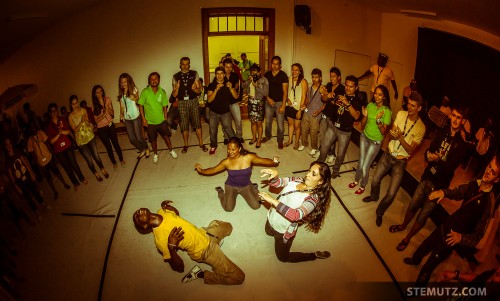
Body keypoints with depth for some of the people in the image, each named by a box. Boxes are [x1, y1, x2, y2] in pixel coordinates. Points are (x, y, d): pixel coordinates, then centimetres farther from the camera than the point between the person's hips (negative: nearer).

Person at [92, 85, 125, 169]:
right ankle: (114, 163, 31)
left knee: (116, 144, 10)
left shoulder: (107, 99, -6)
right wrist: (104, 114, -24)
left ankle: (122, 160, 30)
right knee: (108, 147, 12)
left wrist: (107, 107, -22)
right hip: (101, 129, -1)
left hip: (110, 125, 1)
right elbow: (96, 120, -9)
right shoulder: (94, 105, -10)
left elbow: (112, 114, -5)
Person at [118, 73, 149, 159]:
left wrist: (127, 91, -16)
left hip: (136, 117, -5)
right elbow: (121, 105, 12)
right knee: (132, 139, 6)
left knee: (139, 137, -2)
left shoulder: (134, 89, -4)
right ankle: (142, 150, 31)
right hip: (127, 118, 5)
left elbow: (135, 99, -18)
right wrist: (121, 115, 2)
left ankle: (147, 149, 27)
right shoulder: (121, 92, 9)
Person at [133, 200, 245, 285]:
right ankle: (200, 274, -1)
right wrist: (171, 246, -42)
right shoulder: (160, 239, -29)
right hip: (205, 250, -7)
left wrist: (168, 206, -9)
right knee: (238, 277, -9)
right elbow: (179, 267, -24)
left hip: (205, 234, 7)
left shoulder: (162, 212, -12)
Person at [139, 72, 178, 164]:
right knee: (153, 139, 12)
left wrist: (165, 118, 3)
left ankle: (171, 150, 34)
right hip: (150, 121, -1)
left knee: (166, 136, 11)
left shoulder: (162, 92, -4)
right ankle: (155, 154, 33)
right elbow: (141, 105, -6)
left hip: (161, 120, 1)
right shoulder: (145, 92, -12)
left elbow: (164, 106, 3)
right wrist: (143, 119, -9)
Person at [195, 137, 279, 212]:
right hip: (231, 186, 0)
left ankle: (254, 188, 20)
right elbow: (213, 170, -8)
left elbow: (263, 160, -12)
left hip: (246, 186, 1)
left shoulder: (249, 157, -20)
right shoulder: (226, 162, -18)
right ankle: (221, 192, 15)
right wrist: (201, 171, -21)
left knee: (256, 206, -9)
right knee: (228, 208, -16)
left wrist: (273, 161, -26)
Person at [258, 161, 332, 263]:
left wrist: (272, 200, -43)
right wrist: (274, 175, -34)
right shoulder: (296, 180, -11)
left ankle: (315, 255, 30)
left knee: (283, 257, 17)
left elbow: (296, 215, -43)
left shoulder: (313, 198, -29)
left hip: (284, 231, -6)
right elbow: (275, 183, -10)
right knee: (268, 233, 36)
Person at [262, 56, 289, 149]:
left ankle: (280, 140, 18)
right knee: (268, 121, 16)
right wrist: (268, 98, -9)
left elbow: (285, 91, -10)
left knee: (280, 123, 1)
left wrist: (283, 105, -14)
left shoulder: (283, 75, -9)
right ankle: (268, 136, 38)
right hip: (269, 102, 3)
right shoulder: (267, 74, 2)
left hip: (279, 102, -3)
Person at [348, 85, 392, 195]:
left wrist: (378, 120, -31)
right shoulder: (370, 105, -6)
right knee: (360, 162, 15)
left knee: (365, 167, 3)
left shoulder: (387, 111, -18)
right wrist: (365, 116, -19)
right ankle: (356, 180, 39)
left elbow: (383, 132, -17)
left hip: (375, 141, -3)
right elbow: (362, 126, -1)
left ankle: (362, 186, 27)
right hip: (364, 137, 4)